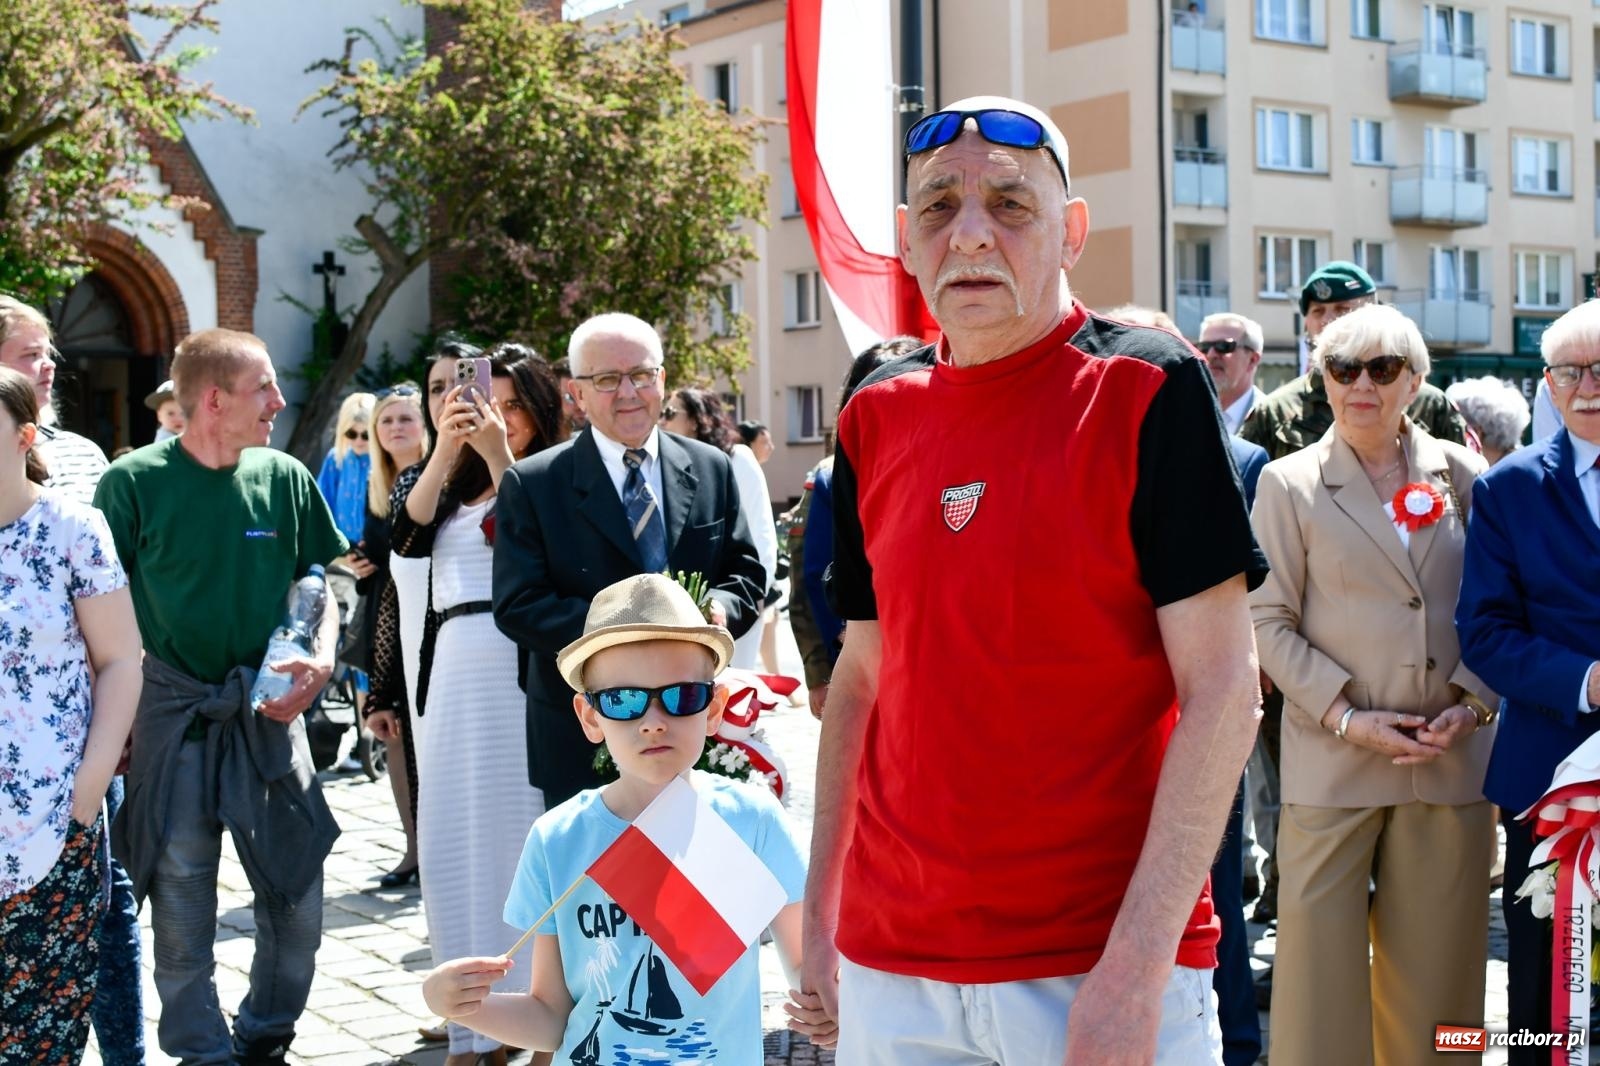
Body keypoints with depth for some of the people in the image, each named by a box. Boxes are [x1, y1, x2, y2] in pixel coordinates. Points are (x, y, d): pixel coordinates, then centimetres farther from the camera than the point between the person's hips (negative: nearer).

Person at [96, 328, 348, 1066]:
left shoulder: (284, 478, 1)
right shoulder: (134, 481, -7)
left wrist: (321, 658, -5)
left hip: (267, 709, 3)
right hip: (171, 714, -3)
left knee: (297, 893, 5)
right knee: (181, 901, 5)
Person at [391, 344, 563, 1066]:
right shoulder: (454, 483, 17)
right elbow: (408, 538, 0)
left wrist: (499, 456, -15)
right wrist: (445, 449, -9)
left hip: (521, 669, -6)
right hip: (452, 671, 6)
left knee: (520, 838, -2)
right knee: (452, 842, 7)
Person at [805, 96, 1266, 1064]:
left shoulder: (1148, 389, -9)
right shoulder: (877, 418, 5)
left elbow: (1223, 690, -12)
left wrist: (1135, 969, -17)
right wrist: (820, 906, 8)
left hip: (1110, 960, -4)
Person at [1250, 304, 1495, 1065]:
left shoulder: (1460, 474, 7)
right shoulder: (1289, 483, 1)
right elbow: (1268, 622, -2)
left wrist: (1472, 703, -4)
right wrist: (1347, 717, -11)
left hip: (1451, 756, 2)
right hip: (1332, 762, -2)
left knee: (1432, 960, 9)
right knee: (1320, 952, 0)